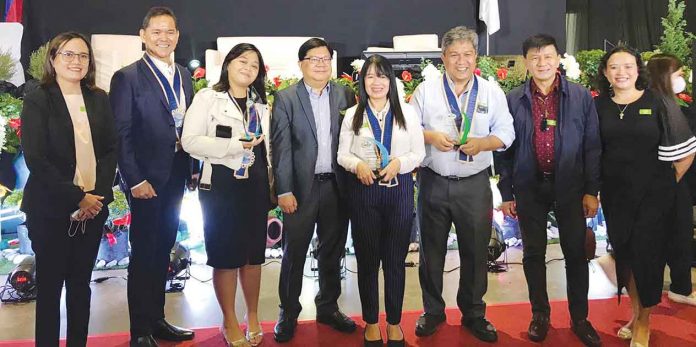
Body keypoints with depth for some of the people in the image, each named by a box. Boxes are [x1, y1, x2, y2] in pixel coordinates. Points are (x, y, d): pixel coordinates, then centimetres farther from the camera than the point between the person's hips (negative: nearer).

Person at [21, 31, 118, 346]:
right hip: (50, 209, -3)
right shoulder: (37, 101, -3)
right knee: (49, 284, 7)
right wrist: (77, 198, -15)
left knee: (81, 283, 12)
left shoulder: (99, 99, 8)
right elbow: (36, 159, -11)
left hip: (93, 206, 4)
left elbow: (111, 149, 6)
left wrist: (99, 194, -8)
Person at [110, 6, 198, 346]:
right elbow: (121, 134, -12)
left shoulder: (184, 75, 11)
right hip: (146, 177, -6)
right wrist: (135, 180, -17)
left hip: (176, 174, 6)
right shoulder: (127, 77, -8)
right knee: (143, 252, 3)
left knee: (163, 248, 15)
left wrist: (194, 167, 6)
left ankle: (157, 319, 29)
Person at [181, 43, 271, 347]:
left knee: (254, 253, 11)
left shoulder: (260, 104, 16)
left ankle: (253, 316, 26)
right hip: (221, 184, -5)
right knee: (225, 255, 2)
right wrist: (235, 144, -18)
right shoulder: (207, 98, -2)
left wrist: (271, 184, 11)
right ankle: (230, 322, 18)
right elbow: (190, 140, -13)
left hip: (255, 185, 5)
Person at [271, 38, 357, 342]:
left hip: (337, 186, 3)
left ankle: (328, 307, 31)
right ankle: (288, 312, 23)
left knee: (332, 252, 14)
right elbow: (281, 147, -7)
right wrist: (284, 191, -12)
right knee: (294, 252, 7)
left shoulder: (345, 95, 5)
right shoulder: (286, 98, -2)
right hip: (301, 187, -3)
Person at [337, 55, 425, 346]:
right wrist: (357, 165, -17)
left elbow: (419, 153, 2)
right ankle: (371, 322, 26)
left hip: (399, 190, 0)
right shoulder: (353, 115, 3)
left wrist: (399, 163, -17)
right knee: (367, 259, 10)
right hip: (363, 191, 0)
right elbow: (342, 154, 4)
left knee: (395, 260, 9)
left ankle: (394, 322, 26)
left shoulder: (407, 112, 2)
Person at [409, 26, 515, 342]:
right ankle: (432, 311, 29)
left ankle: (473, 314, 28)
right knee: (431, 250, 10)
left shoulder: (492, 91, 4)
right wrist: (430, 136, -16)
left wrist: (482, 143, -16)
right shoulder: (426, 90, 2)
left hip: (475, 185, 0)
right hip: (433, 183, 0)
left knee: (476, 251, 8)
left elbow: (506, 132, 2)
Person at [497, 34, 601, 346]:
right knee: (533, 253, 10)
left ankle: (579, 318, 24)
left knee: (576, 252, 7)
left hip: (569, 185, 0)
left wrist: (591, 191, -4)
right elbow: (504, 149, 2)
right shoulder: (513, 100, -1)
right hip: (529, 186, 1)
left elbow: (592, 145, 0)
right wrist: (506, 193, 0)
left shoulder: (581, 97, -1)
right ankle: (540, 315, 27)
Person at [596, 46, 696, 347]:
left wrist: (669, 184, 1)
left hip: (654, 194, -3)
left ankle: (644, 323, 20)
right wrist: (594, 188, 5)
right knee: (623, 252, 12)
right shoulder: (599, 106, 0)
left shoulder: (659, 102, -7)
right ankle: (635, 313, 32)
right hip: (615, 194, 3)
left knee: (647, 254, 1)